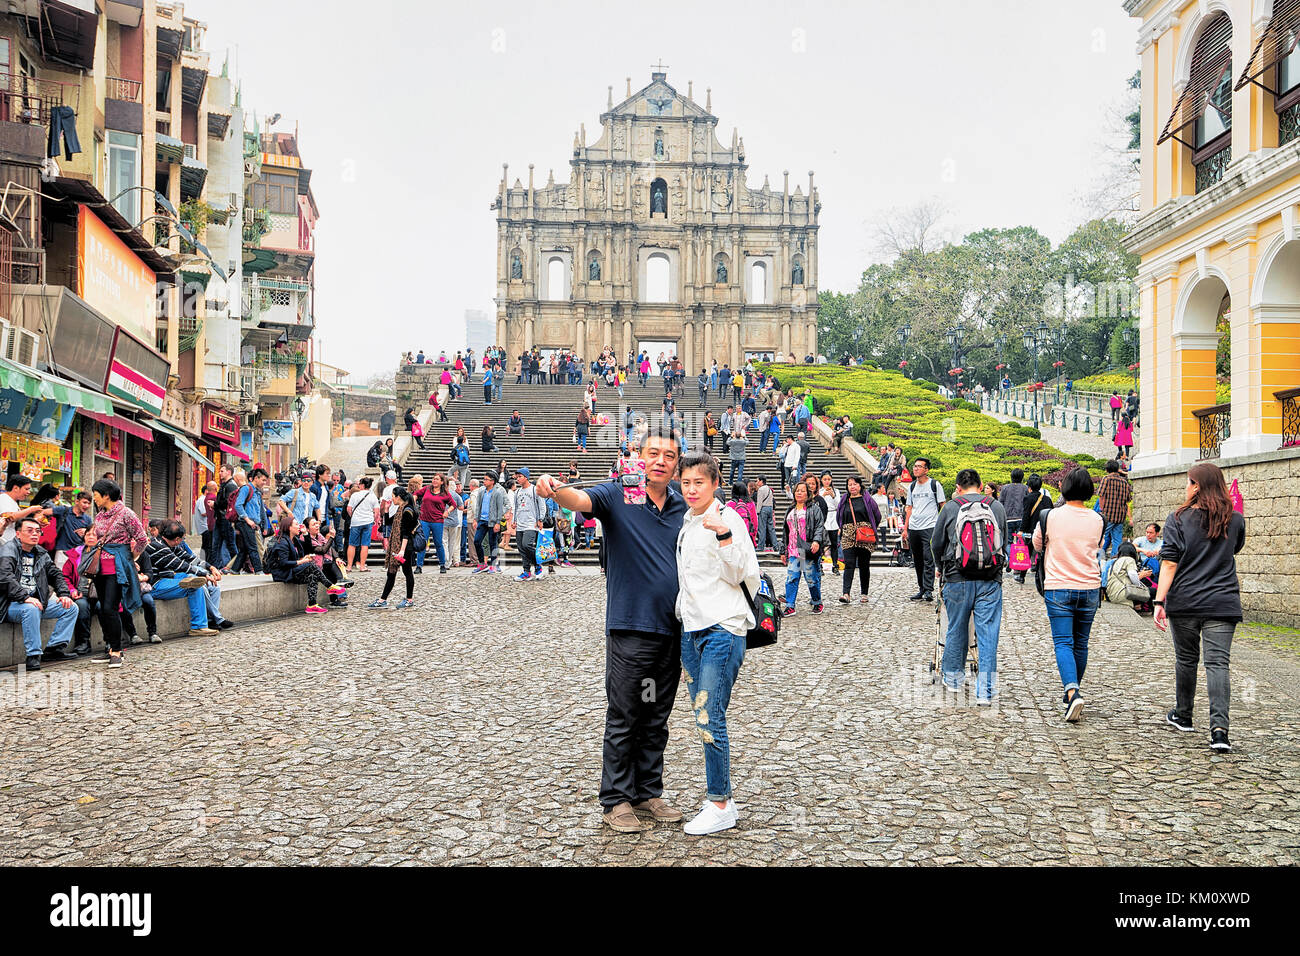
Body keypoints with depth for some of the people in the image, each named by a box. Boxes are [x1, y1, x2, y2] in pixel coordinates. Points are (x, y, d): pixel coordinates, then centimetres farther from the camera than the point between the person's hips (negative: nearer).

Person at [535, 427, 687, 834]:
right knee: (623, 719, 2)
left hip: (673, 631, 5)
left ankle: (648, 792, 26)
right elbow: (580, 500, -24)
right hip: (630, 629, -4)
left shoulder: (685, 508, 9)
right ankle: (616, 799, 13)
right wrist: (555, 490, -45)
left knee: (656, 720, 14)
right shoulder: (618, 496, -5)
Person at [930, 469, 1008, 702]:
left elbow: (936, 544, 9)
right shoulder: (997, 507, 7)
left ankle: (953, 678, 30)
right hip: (991, 582, 1)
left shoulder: (950, 508, 1)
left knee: (956, 630, 15)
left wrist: (941, 568, 29)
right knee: (988, 634, 2)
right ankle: (985, 692, -2)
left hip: (958, 580, -1)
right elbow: (1004, 542, 17)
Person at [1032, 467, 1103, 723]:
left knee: (1063, 643, -3)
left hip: (1058, 588, -3)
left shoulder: (1050, 516, -9)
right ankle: (1071, 693, 26)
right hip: (1089, 587, 3)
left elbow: (1037, 545, 9)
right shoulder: (1097, 520, -1)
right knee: (1080, 644, 14)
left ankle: (1072, 692, -23)